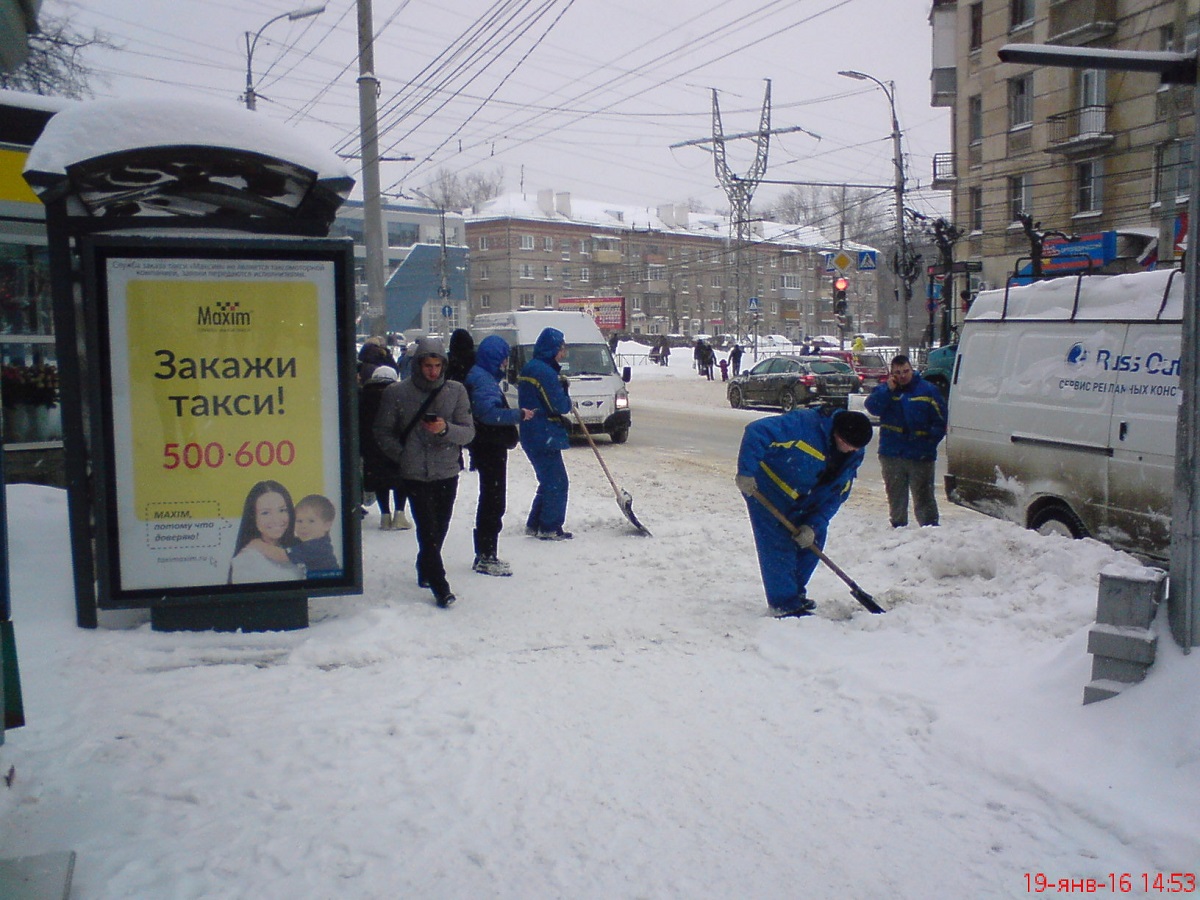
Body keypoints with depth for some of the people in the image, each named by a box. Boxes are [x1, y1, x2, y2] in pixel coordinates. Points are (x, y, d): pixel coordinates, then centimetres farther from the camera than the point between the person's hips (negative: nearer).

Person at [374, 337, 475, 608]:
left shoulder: (456, 391, 0)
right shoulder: (396, 392, -3)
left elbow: (468, 432, -2)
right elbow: (383, 432, 6)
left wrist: (445, 429, -21)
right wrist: (403, 455, -5)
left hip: (448, 473, 2)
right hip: (415, 475, -2)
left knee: (439, 530, 14)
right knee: (428, 531, -7)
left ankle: (425, 571, 37)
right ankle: (440, 588, 1)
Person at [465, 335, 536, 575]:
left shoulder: (486, 377, 16)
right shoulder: (483, 380, -17)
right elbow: (488, 412, -28)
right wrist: (518, 415, -21)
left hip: (490, 448, 11)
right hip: (490, 448, -11)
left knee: (491, 501, 16)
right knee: (493, 502, -5)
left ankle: (485, 555, 25)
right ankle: (486, 557, 0)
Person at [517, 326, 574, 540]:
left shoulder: (529, 368, 13)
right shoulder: (545, 372, -19)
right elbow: (561, 406, -18)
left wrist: (560, 419, 11)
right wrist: (563, 388, 1)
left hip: (532, 436, 10)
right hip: (544, 438, -10)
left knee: (548, 482, 19)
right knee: (557, 483, -1)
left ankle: (534, 525, 24)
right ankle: (550, 529, 4)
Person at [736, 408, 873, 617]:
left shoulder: (853, 456, -9)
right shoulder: (804, 424, -33)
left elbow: (836, 494, -5)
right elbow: (756, 431, -37)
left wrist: (814, 525, -16)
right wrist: (746, 473, -40)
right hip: (765, 490, -7)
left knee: (812, 540, 6)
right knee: (778, 545, -11)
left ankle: (795, 594, 25)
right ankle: (784, 605, -1)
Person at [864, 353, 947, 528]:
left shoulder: (928, 390, 3)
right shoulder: (884, 389, 8)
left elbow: (940, 421, 2)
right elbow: (872, 407, -10)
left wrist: (930, 440, -10)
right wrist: (888, 389, -17)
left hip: (921, 455, -2)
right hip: (891, 455, 2)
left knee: (923, 497, -2)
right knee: (895, 496, 13)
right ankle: (898, 527, 24)